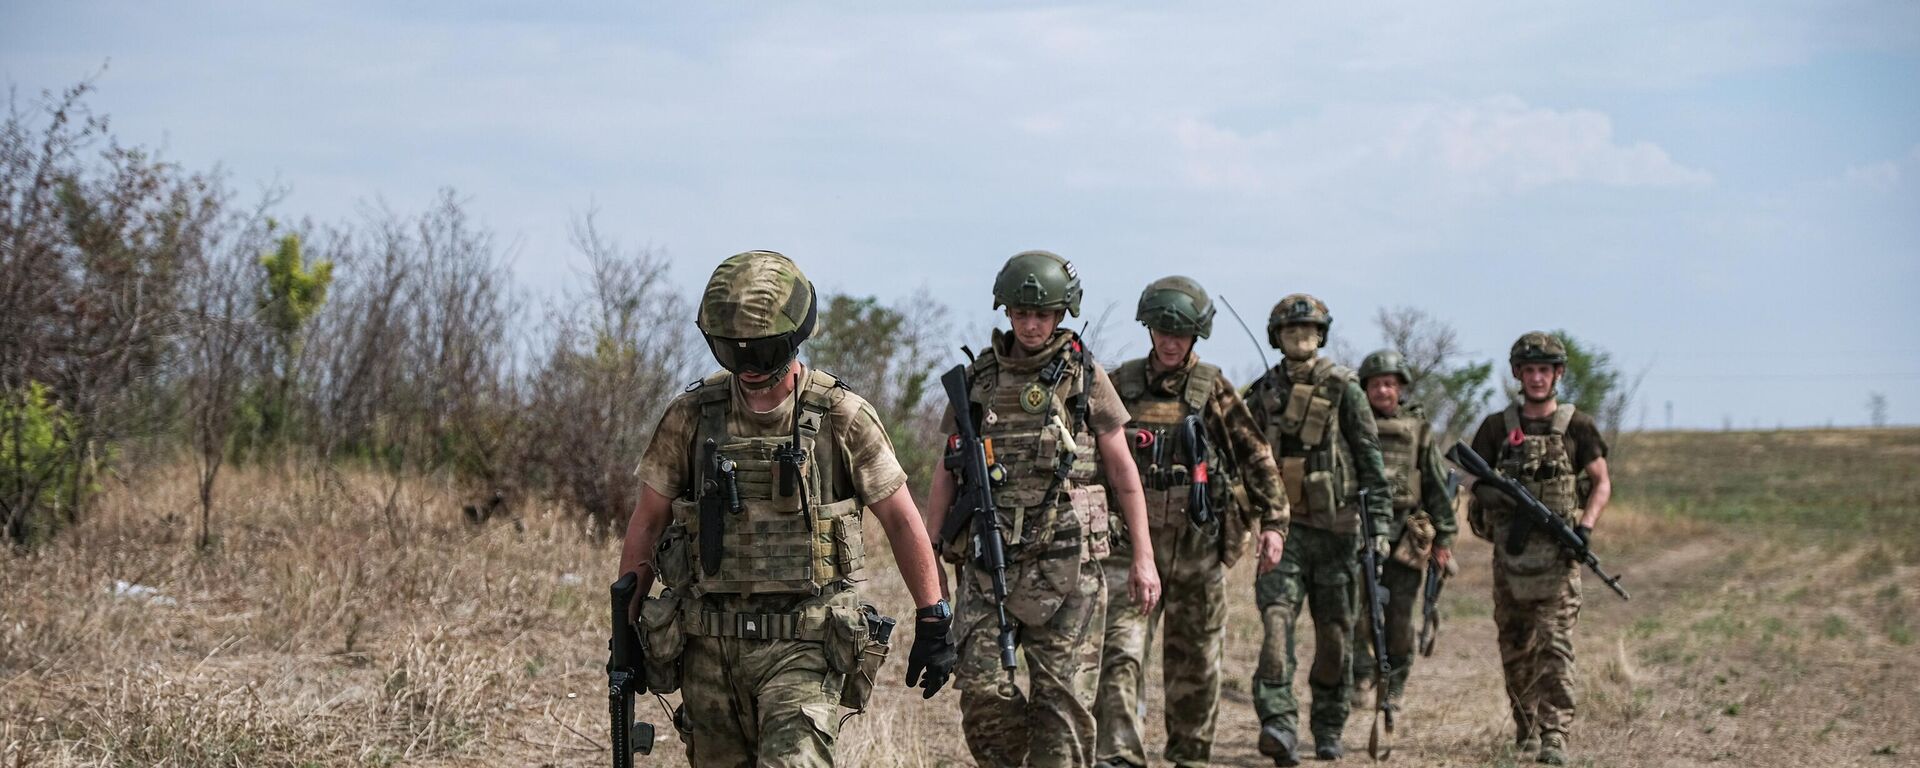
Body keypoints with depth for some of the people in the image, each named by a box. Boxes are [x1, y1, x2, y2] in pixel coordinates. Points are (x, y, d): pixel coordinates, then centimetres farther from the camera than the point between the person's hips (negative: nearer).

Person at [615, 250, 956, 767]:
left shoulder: (842, 419, -5)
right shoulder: (690, 417, 1)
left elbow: (901, 520, 1)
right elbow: (647, 524, 8)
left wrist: (933, 622, 0)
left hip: (804, 645, -3)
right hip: (711, 645, 3)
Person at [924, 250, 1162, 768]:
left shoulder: (1085, 377, 4)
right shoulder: (977, 380, 9)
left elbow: (1122, 470, 6)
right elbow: (947, 473, 14)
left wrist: (1143, 557, 3)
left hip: (1066, 563, -2)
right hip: (988, 562, 2)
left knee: (1062, 698, -2)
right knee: (980, 687, -7)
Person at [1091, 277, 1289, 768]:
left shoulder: (1213, 390, 2)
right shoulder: (1120, 385, 5)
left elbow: (1257, 458, 3)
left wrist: (1273, 523, -3)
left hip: (1198, 544, 0)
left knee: (1196, 662, 9)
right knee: (1119, 653, -14)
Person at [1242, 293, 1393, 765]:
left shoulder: (1342, 389, -2)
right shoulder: (1262, 393, 8)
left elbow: (1371, 460, -3)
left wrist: (1380, 524, -8)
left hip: (1335, 528, -1)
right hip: (1282, 526, 1)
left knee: (1334, 634, 7)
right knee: (1277, 619, -16)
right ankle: (1279, 724, -25)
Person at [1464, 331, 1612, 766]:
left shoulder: (1577, 427, 3)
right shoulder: (1497, 428, 8)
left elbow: (1602, 483, 6)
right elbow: (1476, 482, 12)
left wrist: (1585, 526, -10)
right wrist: (1492, 496, -11)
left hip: (1557, 555, -3)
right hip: (1509, 552, 3)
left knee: (1554, 645, -12)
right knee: (1515, 649, 8)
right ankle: (1525, 732, 21)